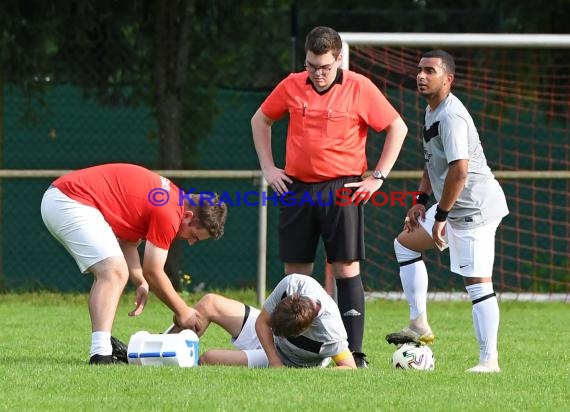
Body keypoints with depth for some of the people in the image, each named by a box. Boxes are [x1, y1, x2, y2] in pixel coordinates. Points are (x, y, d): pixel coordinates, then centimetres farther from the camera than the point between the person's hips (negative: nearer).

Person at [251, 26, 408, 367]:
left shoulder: (359, 88, -5)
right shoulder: (292, 86, 5)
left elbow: (397, 128, 1)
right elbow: (260, 120, 20)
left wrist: (379, 177, -3)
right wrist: (268, 167, 11)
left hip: (342, 189, -3)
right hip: (296, 187, 3)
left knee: (347, 268, -7)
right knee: (295, 271, 6)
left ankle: (354, 353, -6)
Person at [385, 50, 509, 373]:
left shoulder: (451, 116, -20)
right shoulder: (433, 111, 13)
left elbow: (459, 170, -27)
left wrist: (440, 216, -22)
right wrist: (422, 200, 16)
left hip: (474, 207, -11)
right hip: (454, 207, 11)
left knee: (478, 282, -11)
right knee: (406, 243, 20)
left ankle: (489, 360, -9)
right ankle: (420, 326, 20)